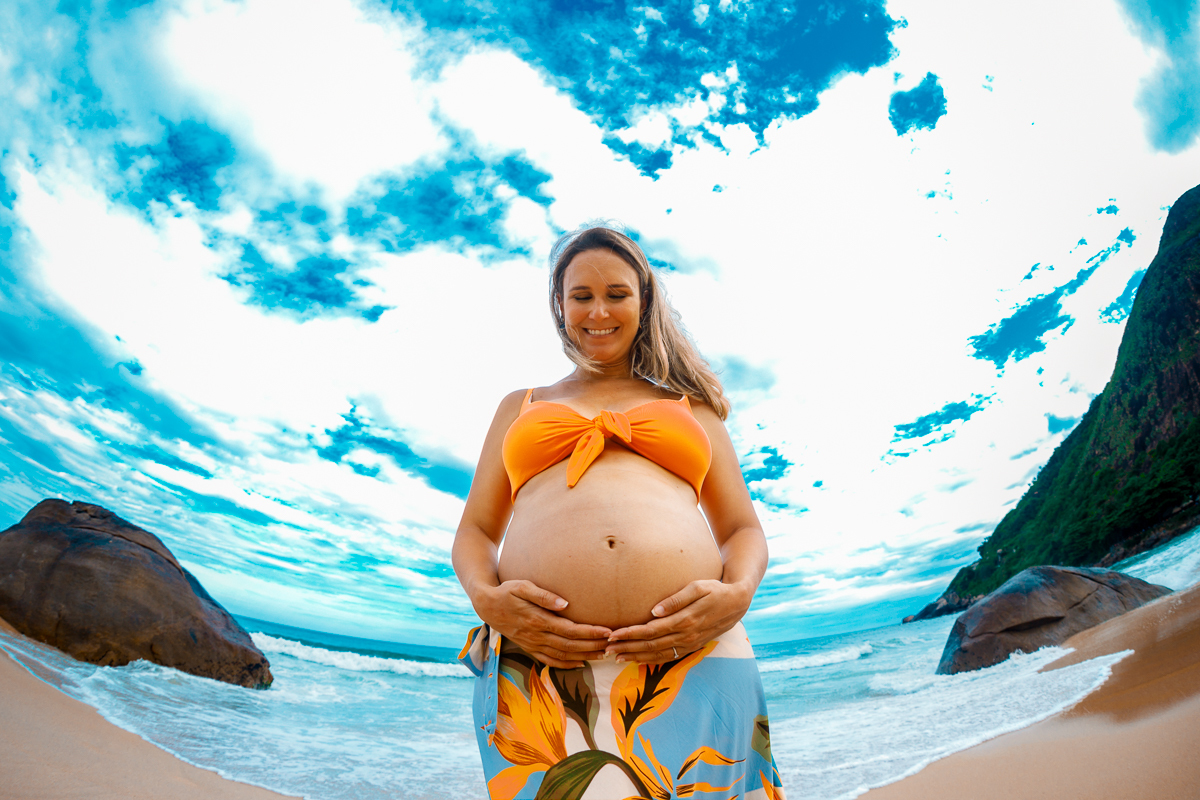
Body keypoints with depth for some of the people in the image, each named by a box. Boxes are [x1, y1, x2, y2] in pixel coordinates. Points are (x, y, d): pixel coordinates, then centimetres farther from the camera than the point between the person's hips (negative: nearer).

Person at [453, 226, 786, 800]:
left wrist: (735, 596, -6)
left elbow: (743, 529, 18)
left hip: (692, 664, 0)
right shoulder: (520, 406, 25)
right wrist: (487, 599, -5)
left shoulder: (690, 406, 24)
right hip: (536, 664, 0)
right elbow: (475, 530, 19)